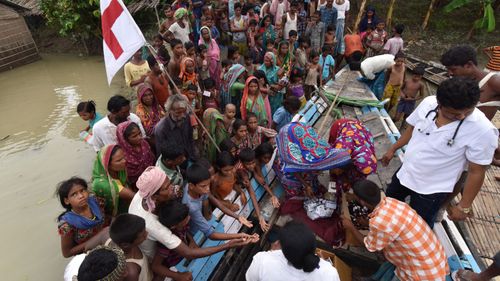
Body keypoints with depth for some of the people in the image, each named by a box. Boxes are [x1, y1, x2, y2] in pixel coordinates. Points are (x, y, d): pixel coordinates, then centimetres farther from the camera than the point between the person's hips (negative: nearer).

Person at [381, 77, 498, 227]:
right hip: (405, 173, 5)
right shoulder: (428, 102, -18)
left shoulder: (483, 130, -29)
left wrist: (464, 206, -11)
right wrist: (393, 149, 10)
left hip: (432, 190, -5)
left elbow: (476, 171, -19)